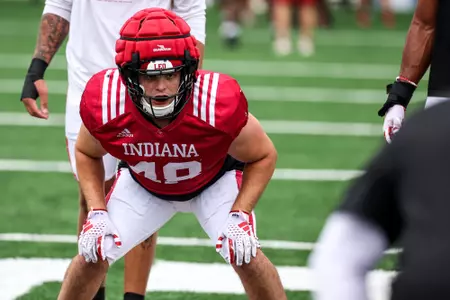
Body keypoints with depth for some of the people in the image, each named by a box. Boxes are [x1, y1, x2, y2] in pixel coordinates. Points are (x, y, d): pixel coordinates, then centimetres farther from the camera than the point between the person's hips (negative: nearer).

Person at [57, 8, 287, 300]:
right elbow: (87, 154, -9)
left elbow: (263, 156, -19)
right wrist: (97, 213, -20)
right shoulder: (105, 104, -35)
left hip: (214, 184, -2)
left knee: (246, 255, -19)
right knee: (93, 254, -7)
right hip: (142, 185, 2)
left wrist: (239, 215, -28)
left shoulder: (220, 106, -41)